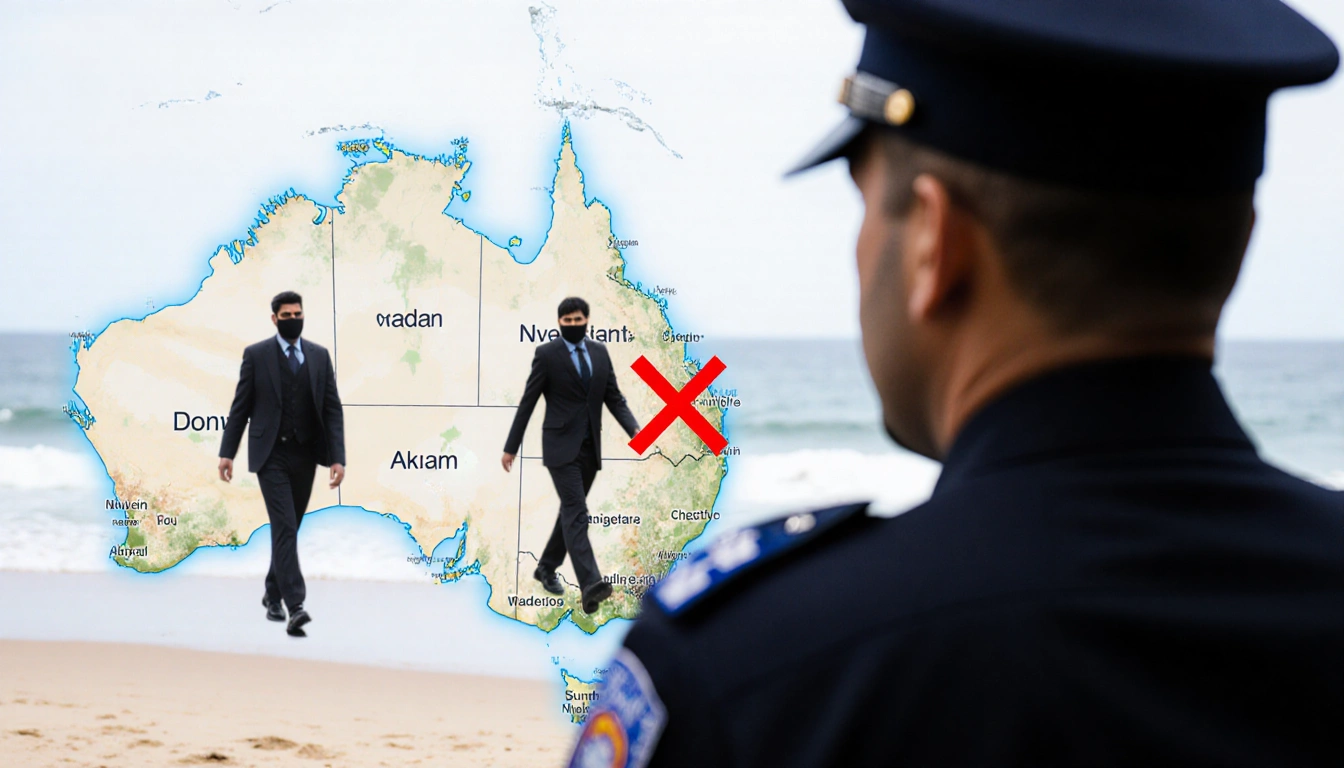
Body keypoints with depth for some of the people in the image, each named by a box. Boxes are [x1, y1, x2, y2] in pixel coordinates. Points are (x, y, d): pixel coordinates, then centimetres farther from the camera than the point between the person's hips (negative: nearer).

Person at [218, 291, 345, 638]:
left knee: (288, 529, 14)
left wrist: (337, 458, -5)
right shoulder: (256, 355, -1)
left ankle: (273, 594, 32)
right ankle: (295, 606, -22)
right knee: (285, 527, -14)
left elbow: (333, 410, 3)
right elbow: (240, 407, 1)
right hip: (271, 455, -4)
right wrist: (227, 452, -4)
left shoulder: (319, 356, 6)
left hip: (305, 456, 4)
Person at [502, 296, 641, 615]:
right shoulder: (546, 354, -6)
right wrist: (511, 447, -2)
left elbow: (614, 398, 8)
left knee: (571, 511, 14)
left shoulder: (599, 352, 8)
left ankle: (546, 567, 33)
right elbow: (527, 402, -4)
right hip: (561, 445, -6)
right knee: (576, 512, -17)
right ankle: (589, 585, -28)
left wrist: (634, 429, -8)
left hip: (590, 447, 6)